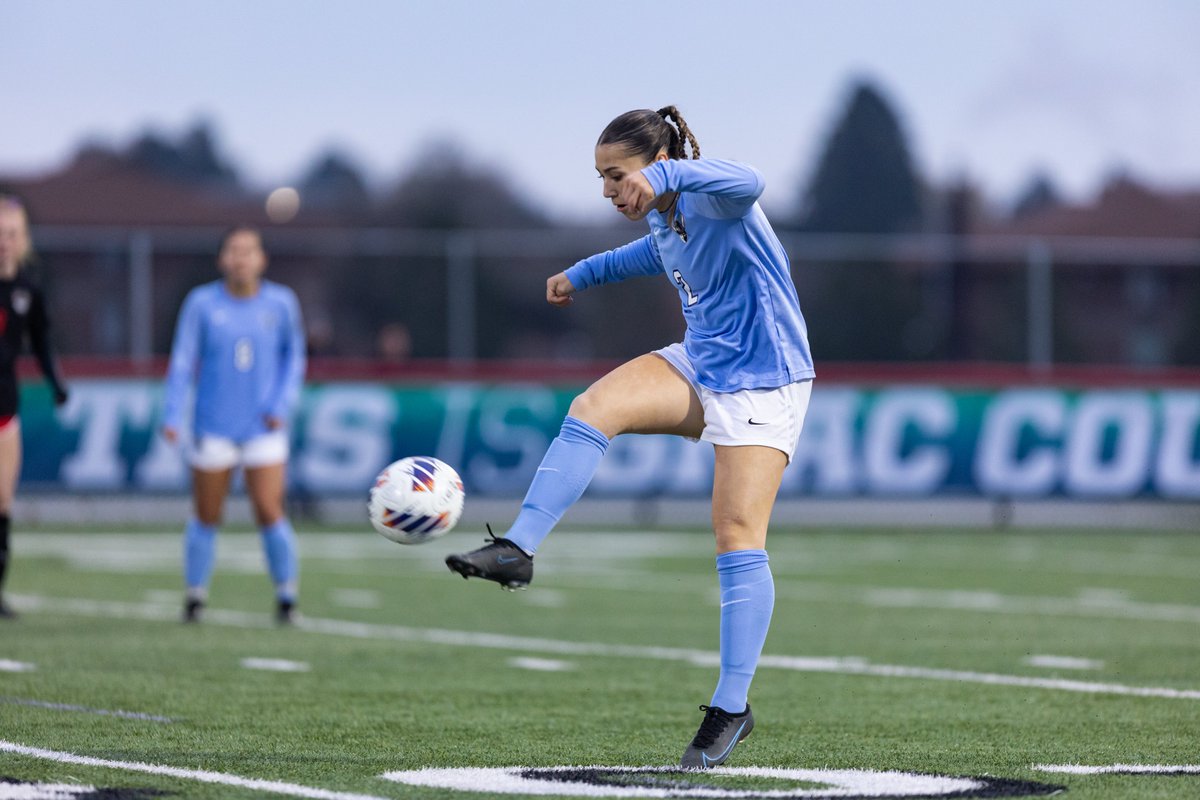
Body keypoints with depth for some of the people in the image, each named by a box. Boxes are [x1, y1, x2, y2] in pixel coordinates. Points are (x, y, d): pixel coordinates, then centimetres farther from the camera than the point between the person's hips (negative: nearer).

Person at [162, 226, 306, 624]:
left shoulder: (281, 302, 0)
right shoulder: (202, 303, -4)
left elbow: (294, 356, 12)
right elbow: (182, 362, -2)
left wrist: (282, 405, -1)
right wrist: (172, 417, -11)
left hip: (263, 428, 0)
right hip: (213, 427, 0)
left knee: (269, 513, -9)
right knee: (206, 517, 4)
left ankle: (286, 593, 9)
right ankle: (195, 594, 22)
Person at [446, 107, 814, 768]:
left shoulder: (712, 201, -21)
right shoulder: (662, 217, 4)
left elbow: (745, 182, -46)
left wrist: (665, 174, -60)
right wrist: (585, 273, 33)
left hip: (761, 382, -8)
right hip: (699, 366, 8)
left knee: (737, 534, -10)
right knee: (593, 408, -16)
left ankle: (731, 707, -4)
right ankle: (516, 550, -18)